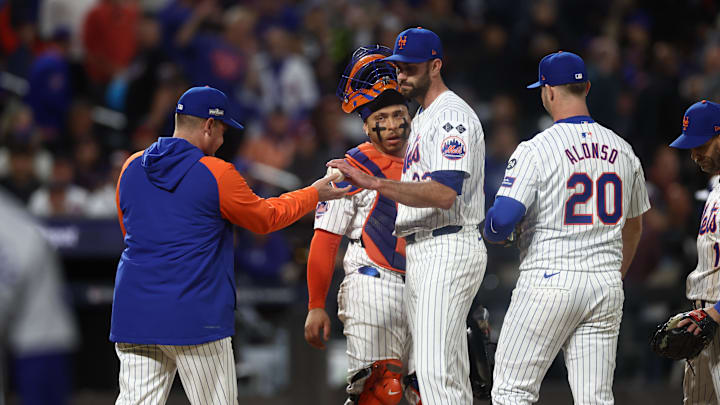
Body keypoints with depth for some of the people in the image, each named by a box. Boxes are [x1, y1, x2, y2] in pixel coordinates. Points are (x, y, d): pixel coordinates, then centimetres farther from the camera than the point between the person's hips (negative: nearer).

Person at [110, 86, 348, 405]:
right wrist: (314, 194, 22)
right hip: (193, 316, -5)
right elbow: (266, 218, 7)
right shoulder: (216, 173, -7)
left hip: (133, 313, 5)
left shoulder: (131, 168, 10)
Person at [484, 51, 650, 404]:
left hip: (549, 282, -5)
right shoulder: (623, 151, 10)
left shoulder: (535, 150, -9)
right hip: (607, 288, 5)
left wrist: (492, 232, 7)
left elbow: (502, 220, -17)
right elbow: (634, 226, 23)